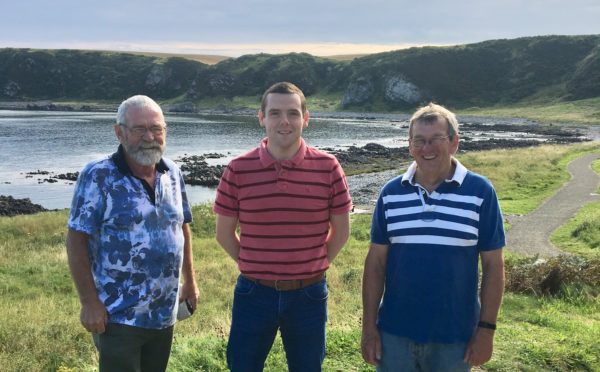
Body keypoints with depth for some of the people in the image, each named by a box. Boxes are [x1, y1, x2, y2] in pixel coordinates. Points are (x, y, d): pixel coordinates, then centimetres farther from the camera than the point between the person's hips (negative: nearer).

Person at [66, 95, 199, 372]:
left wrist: (189, 281, 15)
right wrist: (89, 302, -16)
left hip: (164, 315, 6)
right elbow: (77, 240, -13)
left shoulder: (172, 173, 4)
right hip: (118, 318, -6)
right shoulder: (98, 176, -13)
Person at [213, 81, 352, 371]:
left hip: (308, 294, 0)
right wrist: (253, 268, 3)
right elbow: (224, 232, 4)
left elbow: (341, 230, 4)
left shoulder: (328, 168, -7)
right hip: (254, 293, 0)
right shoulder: (238, 171, -7)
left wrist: (316, 266, 3)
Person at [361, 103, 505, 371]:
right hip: (394, 332, 2)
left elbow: (493, 264, -3)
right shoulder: (391, 193, 0)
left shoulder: (480, 192, -6)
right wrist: (369, 326, 0)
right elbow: (376, 261, 2)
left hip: (454, 336, -1)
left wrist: (486, 329, -5)